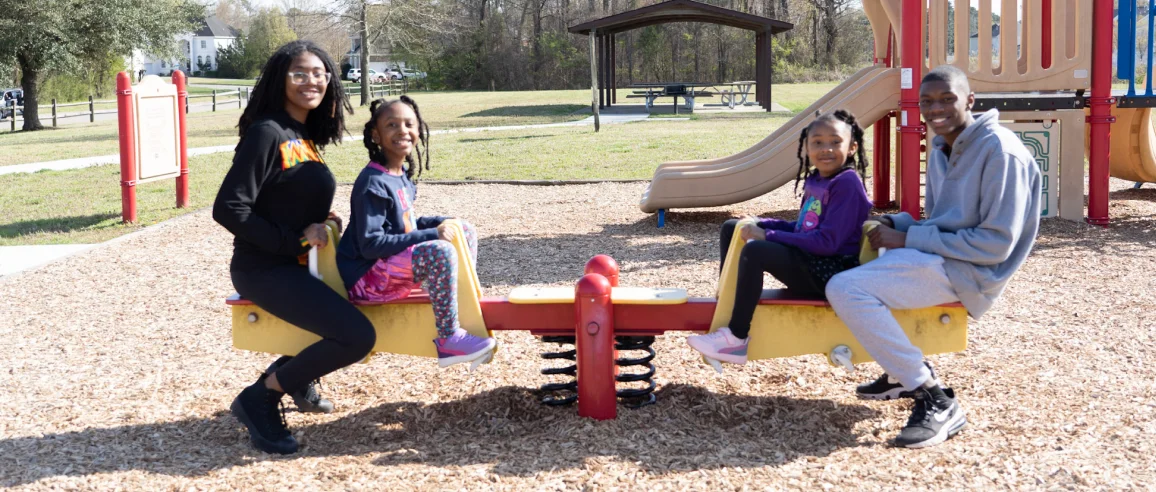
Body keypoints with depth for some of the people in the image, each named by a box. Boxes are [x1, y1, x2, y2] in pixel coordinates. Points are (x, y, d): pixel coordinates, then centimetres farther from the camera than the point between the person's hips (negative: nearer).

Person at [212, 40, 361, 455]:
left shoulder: (305, 135, 10)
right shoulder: (267, 133, -16)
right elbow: (228, 209, -21)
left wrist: (323, 221, -2)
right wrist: (295, 239, -20)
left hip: (296, 264, 9)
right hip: (265, 269, -9)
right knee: (357, 336, -22)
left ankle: (293, 376, 27)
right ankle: (261, 398, -6)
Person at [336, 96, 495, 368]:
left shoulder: (403, 175, 9)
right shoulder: (373, 183, -18)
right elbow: (370, 244, -24)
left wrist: (439, 223, 1)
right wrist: (429, 235, -25)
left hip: (396, 263, 9)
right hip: (367, 277, -9)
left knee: (466, 232, 10)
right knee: (440, 251, -32)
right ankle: (448, 340, -23)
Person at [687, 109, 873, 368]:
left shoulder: (847, 184, -16)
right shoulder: (816, 180, 10)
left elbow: (827, 241, -24)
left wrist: (768, 236, -20)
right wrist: (761, 225, 3)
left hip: (831, 272, -10)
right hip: (808, 262, 10)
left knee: (755, 250, -32)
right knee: (732, 228, 12)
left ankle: (736, 338, -24)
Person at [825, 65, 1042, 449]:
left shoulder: (1000, 151, -16)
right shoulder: (940, 148, 12)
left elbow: (996, 243, -20)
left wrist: (909, 239, -18)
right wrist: (895, 224, -1)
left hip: (968, 272, -10)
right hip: (935, 258, 10)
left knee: (844, 289, -22)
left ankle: (936, 401, -18)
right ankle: (903, 371, 18)